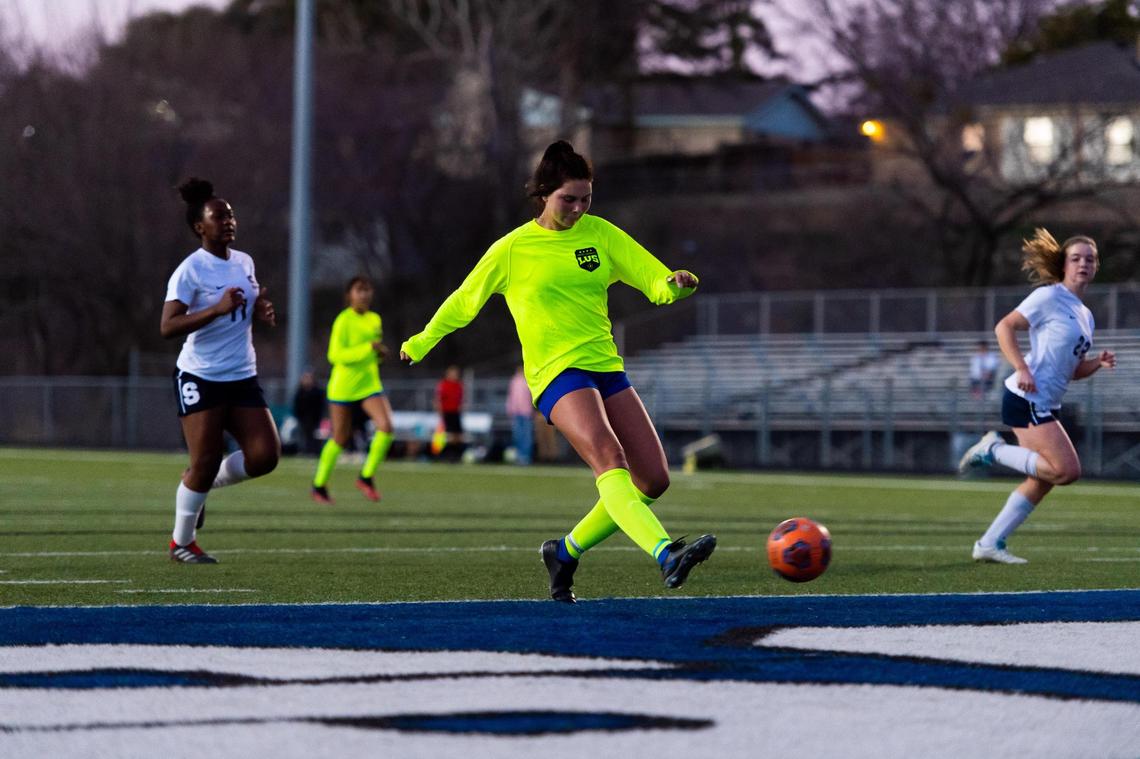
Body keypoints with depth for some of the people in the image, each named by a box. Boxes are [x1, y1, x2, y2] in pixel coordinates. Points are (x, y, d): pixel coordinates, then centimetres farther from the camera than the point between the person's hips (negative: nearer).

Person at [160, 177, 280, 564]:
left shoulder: (244, 263, 8)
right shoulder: (190, 270, -13)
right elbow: (167, 327, -21)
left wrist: (261, 312, 3)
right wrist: (218, 308, -28)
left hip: (242, 377, 6)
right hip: (200, 379, -6)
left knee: (265, 455, -5)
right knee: (204, 462, -5)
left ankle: (202, 486, 22)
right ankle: (181, 543, 14)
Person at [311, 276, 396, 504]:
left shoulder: (375, 319, 9)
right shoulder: (344, 320, -11)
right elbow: (336, 355, -19)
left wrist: (380, 353, 2)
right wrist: (369, 348, -26)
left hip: (369, 384, 5)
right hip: (343, 387, -5)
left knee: (386, 427, -16)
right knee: (340, 438, 3)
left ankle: (366, 477, -2)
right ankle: (319, 485, 22)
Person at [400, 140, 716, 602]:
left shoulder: (599, 234, 10)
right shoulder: (512, 250, 0)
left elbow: (656, 283, 7)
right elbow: (463, 302, 14)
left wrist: (676, 284, -17)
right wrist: (421, 343, 24)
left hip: (607, 369, 6)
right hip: (556, 373, -6)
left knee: (654, 480, -1)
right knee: (608, 458, -30)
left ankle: (566, 552, 17)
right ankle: (667, 555, -49)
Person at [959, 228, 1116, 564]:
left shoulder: (1085, 315, 19)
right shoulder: (1049, 297, -7)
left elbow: (1074, 369, 24)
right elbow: (1004, 327, -12)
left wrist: (1098, 362, 4)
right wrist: (1021, 368, -22)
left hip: (1044, 405, 9)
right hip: (1028, 398, -9)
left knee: (1042, 480, 7)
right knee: (1067, 470, -17)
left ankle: (989, 543, 12)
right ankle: (994, 450, -3)